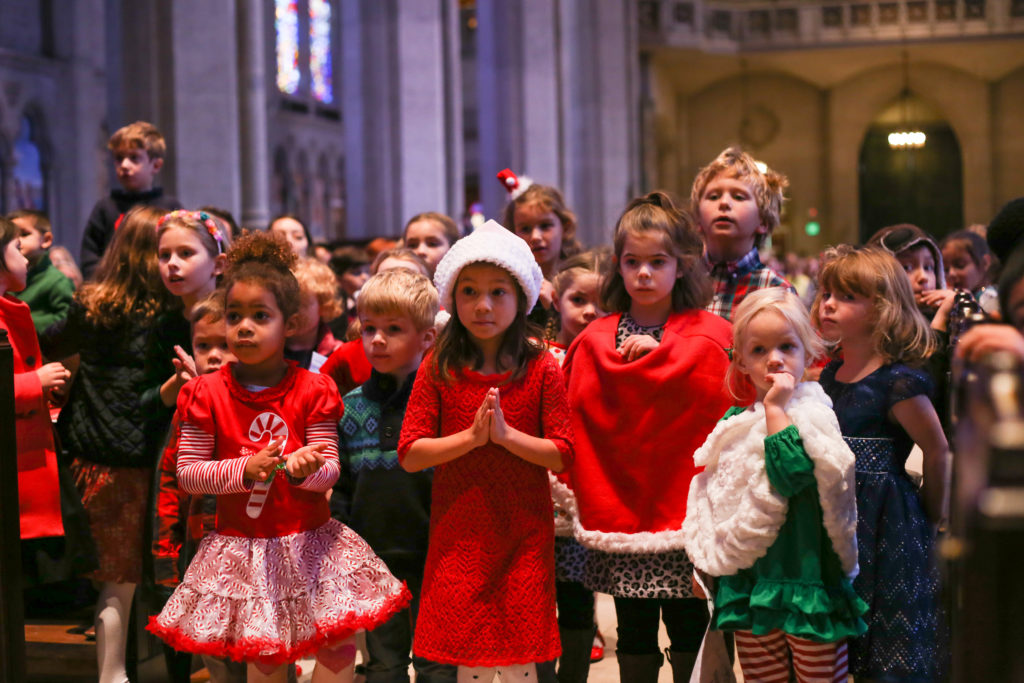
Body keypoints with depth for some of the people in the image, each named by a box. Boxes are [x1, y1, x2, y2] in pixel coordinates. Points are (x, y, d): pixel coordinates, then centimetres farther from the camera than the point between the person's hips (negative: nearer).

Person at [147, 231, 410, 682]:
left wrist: (304, 470, -29)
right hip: (242, 548, 0)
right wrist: (244, 469, -19)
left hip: (309, 542, 1)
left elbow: (330, 470, -6)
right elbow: (186, 473, -4)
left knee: (340, 643, -4)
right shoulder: (208, 394, -3)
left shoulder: (313, 390, -3)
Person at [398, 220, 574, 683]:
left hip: (524, 535, 0)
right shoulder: (438, 370, -1)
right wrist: (472, 436, -16)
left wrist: (507, 434, -18)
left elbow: (563, 454, -5)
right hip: (458, 536, 1)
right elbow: (410, 454, -5)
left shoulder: (540, 369, -3)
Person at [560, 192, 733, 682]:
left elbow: (724, 424, -13)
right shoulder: (593, 342, 6)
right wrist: (588, 502, -3)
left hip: (685, 511, -2)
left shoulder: (709, 338, -2)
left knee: (689, 634, 5)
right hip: (618, 512, 2)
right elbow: (577, 424, 5)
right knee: (634, 641, 10)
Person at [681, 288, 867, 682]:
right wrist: (706, 564, 17)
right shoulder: (734, 422, 10)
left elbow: (794, 473, -26)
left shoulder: (813, 415, -7)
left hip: (807, 580, -5)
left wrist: (776, 409, -20)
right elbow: (710, 501, 19)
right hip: (748, 587, 5)